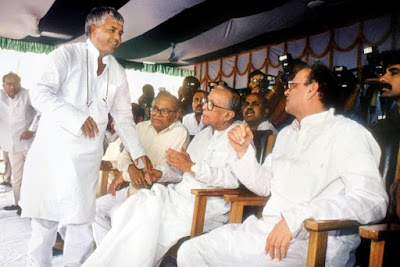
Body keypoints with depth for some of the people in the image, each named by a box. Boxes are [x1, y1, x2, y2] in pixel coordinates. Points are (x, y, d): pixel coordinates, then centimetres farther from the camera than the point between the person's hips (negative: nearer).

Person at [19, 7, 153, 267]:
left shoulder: (118, 73, 11)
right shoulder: (67, 54, -3)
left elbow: (123, 117, 14)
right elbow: (40, 93, -13)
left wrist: (138, 153, 6)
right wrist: (76, 117, -27)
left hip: (87, 156, 3)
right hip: (54, 150, -3)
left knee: (81, 224, 2)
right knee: (44, 223, 4)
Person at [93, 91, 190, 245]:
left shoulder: (179, 133, -11)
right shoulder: (141, 127, 11)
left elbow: (167, 172, -19)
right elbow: (124, 157, 8)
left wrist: (124, 175, -14)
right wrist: (131, 168, -19)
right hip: (134, 189, 7)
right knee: (97, 207, -2)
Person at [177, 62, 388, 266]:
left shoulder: (346, 132, -5)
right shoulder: (286, 134, 21)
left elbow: (373, 200, -18)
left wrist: (296, 218, -26)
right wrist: (243, 151, 6)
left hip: (316, 241, -7)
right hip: (267, 228, 7)